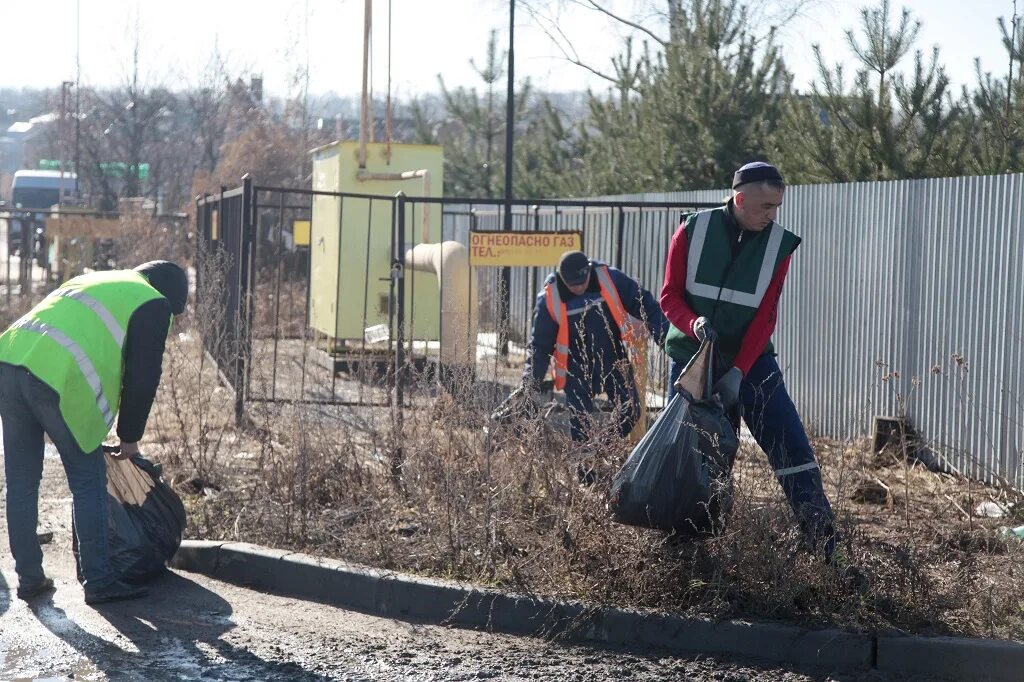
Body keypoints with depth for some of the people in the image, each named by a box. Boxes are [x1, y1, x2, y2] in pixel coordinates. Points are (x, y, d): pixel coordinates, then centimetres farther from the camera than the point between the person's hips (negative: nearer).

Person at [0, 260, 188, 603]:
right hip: (59, 378, -7)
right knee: (89, 483, 5)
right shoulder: (154, 305, 11)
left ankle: (29, 578, 21)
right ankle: (98, 581, 7)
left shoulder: (92, 280, 34)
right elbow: (143, 378, 5)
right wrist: (130, 437, 18)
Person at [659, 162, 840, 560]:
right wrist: (694, 324, -26)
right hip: (691, 356, 0)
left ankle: (821, 533, -10)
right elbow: (670, 297, -5)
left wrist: (738, 372, -17)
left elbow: (764, 319, -8)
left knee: (788, 440, -11)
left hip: (749, 359, 0)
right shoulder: (692, 232, -9)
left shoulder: (779, 245, -6)